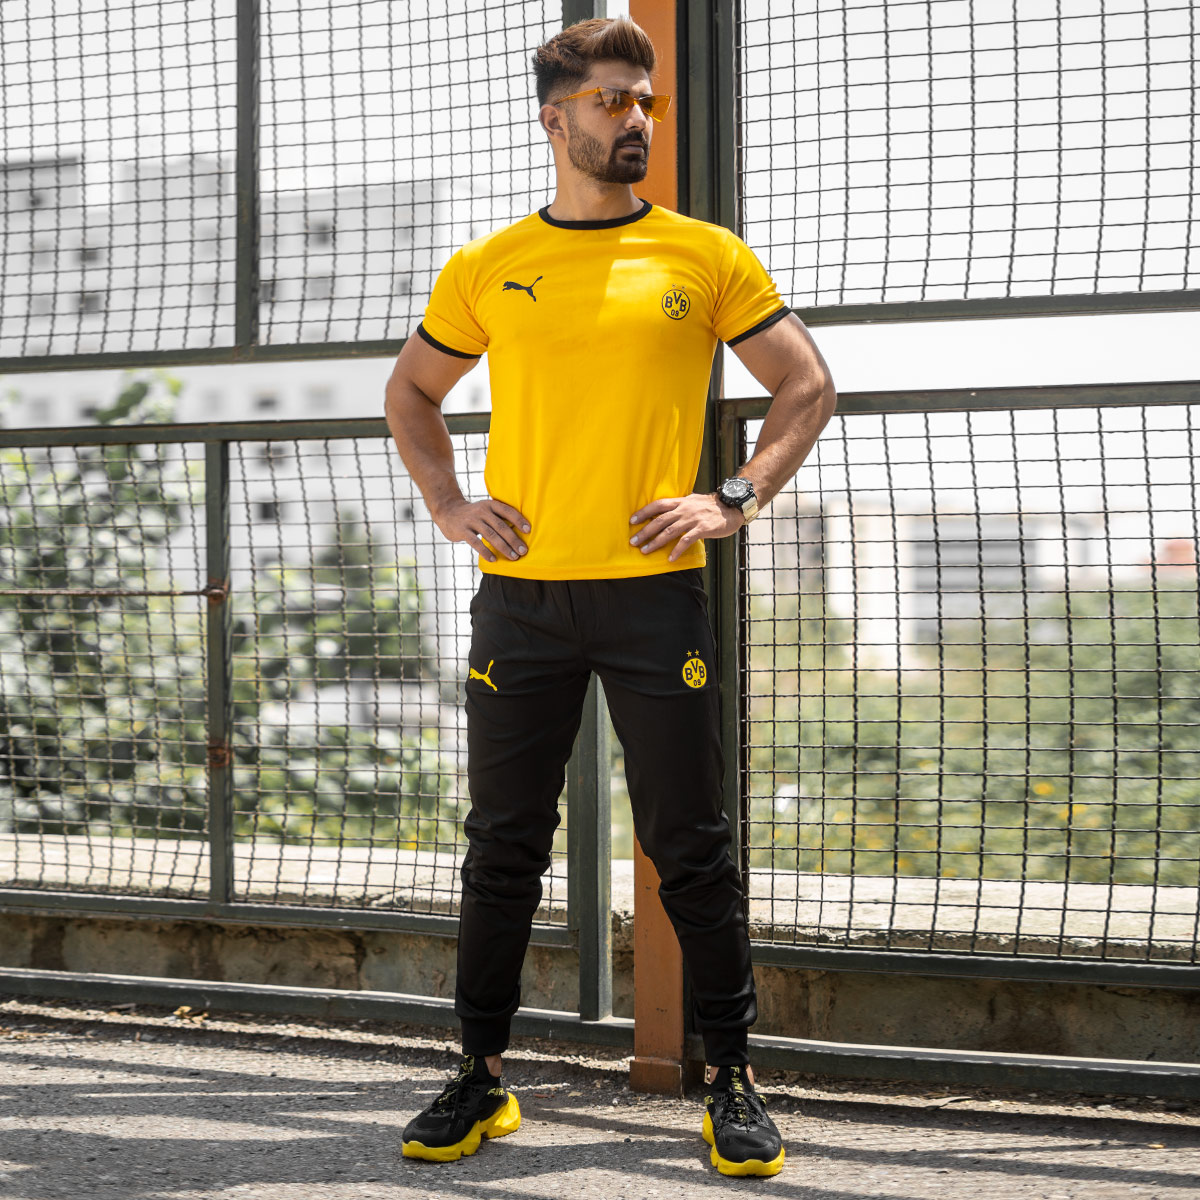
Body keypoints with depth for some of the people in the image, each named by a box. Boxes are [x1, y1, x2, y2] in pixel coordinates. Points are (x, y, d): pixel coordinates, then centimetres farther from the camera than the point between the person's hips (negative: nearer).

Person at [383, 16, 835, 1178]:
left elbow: (806, 385, 9)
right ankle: (480, 1079, 18)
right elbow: (409, 392, 21)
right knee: (503, 847, 7)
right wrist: (448, 504, 6)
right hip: (521, 593, 2)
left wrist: (735, 500, -2)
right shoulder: (487, 268, 7)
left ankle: (731, 1082, 12)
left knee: (691, 852, 2)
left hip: (655, 592, -1)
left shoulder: (704, 256, 4)